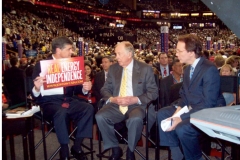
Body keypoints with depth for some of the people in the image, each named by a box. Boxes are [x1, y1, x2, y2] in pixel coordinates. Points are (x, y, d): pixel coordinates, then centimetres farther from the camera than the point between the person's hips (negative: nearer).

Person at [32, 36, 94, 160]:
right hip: (49, 102, -4)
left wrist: (84, 88, -10)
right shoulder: (41, 65, -2)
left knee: (88, 108, -24)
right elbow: (34, 94, -4)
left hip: (68, 100, 4)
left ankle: (76, 147, -11)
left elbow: (76, 88, 11)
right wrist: (37, 88, -27)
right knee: (61, 112, -37)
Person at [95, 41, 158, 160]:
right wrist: (112, 99, -14)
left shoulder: (145, 69, 0)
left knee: (135, 119, -36)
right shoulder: (113, 68, 10)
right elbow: (105, 89, 10)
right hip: (116, 105, 4)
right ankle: (115, 149, -3)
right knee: (100, 116, -24)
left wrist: (135, 99, -18)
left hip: (137, 105, -3)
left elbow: (153, 92, -3)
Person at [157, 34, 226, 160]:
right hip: (191, 108, 9)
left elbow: (208, 104, -27)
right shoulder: (188, 69, 6)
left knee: (182, 128, -30)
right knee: (163, 113, 0)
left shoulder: (209, 70, -24)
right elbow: (184, 94, 13)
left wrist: (181, 118, -27)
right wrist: (179, 108, -9)